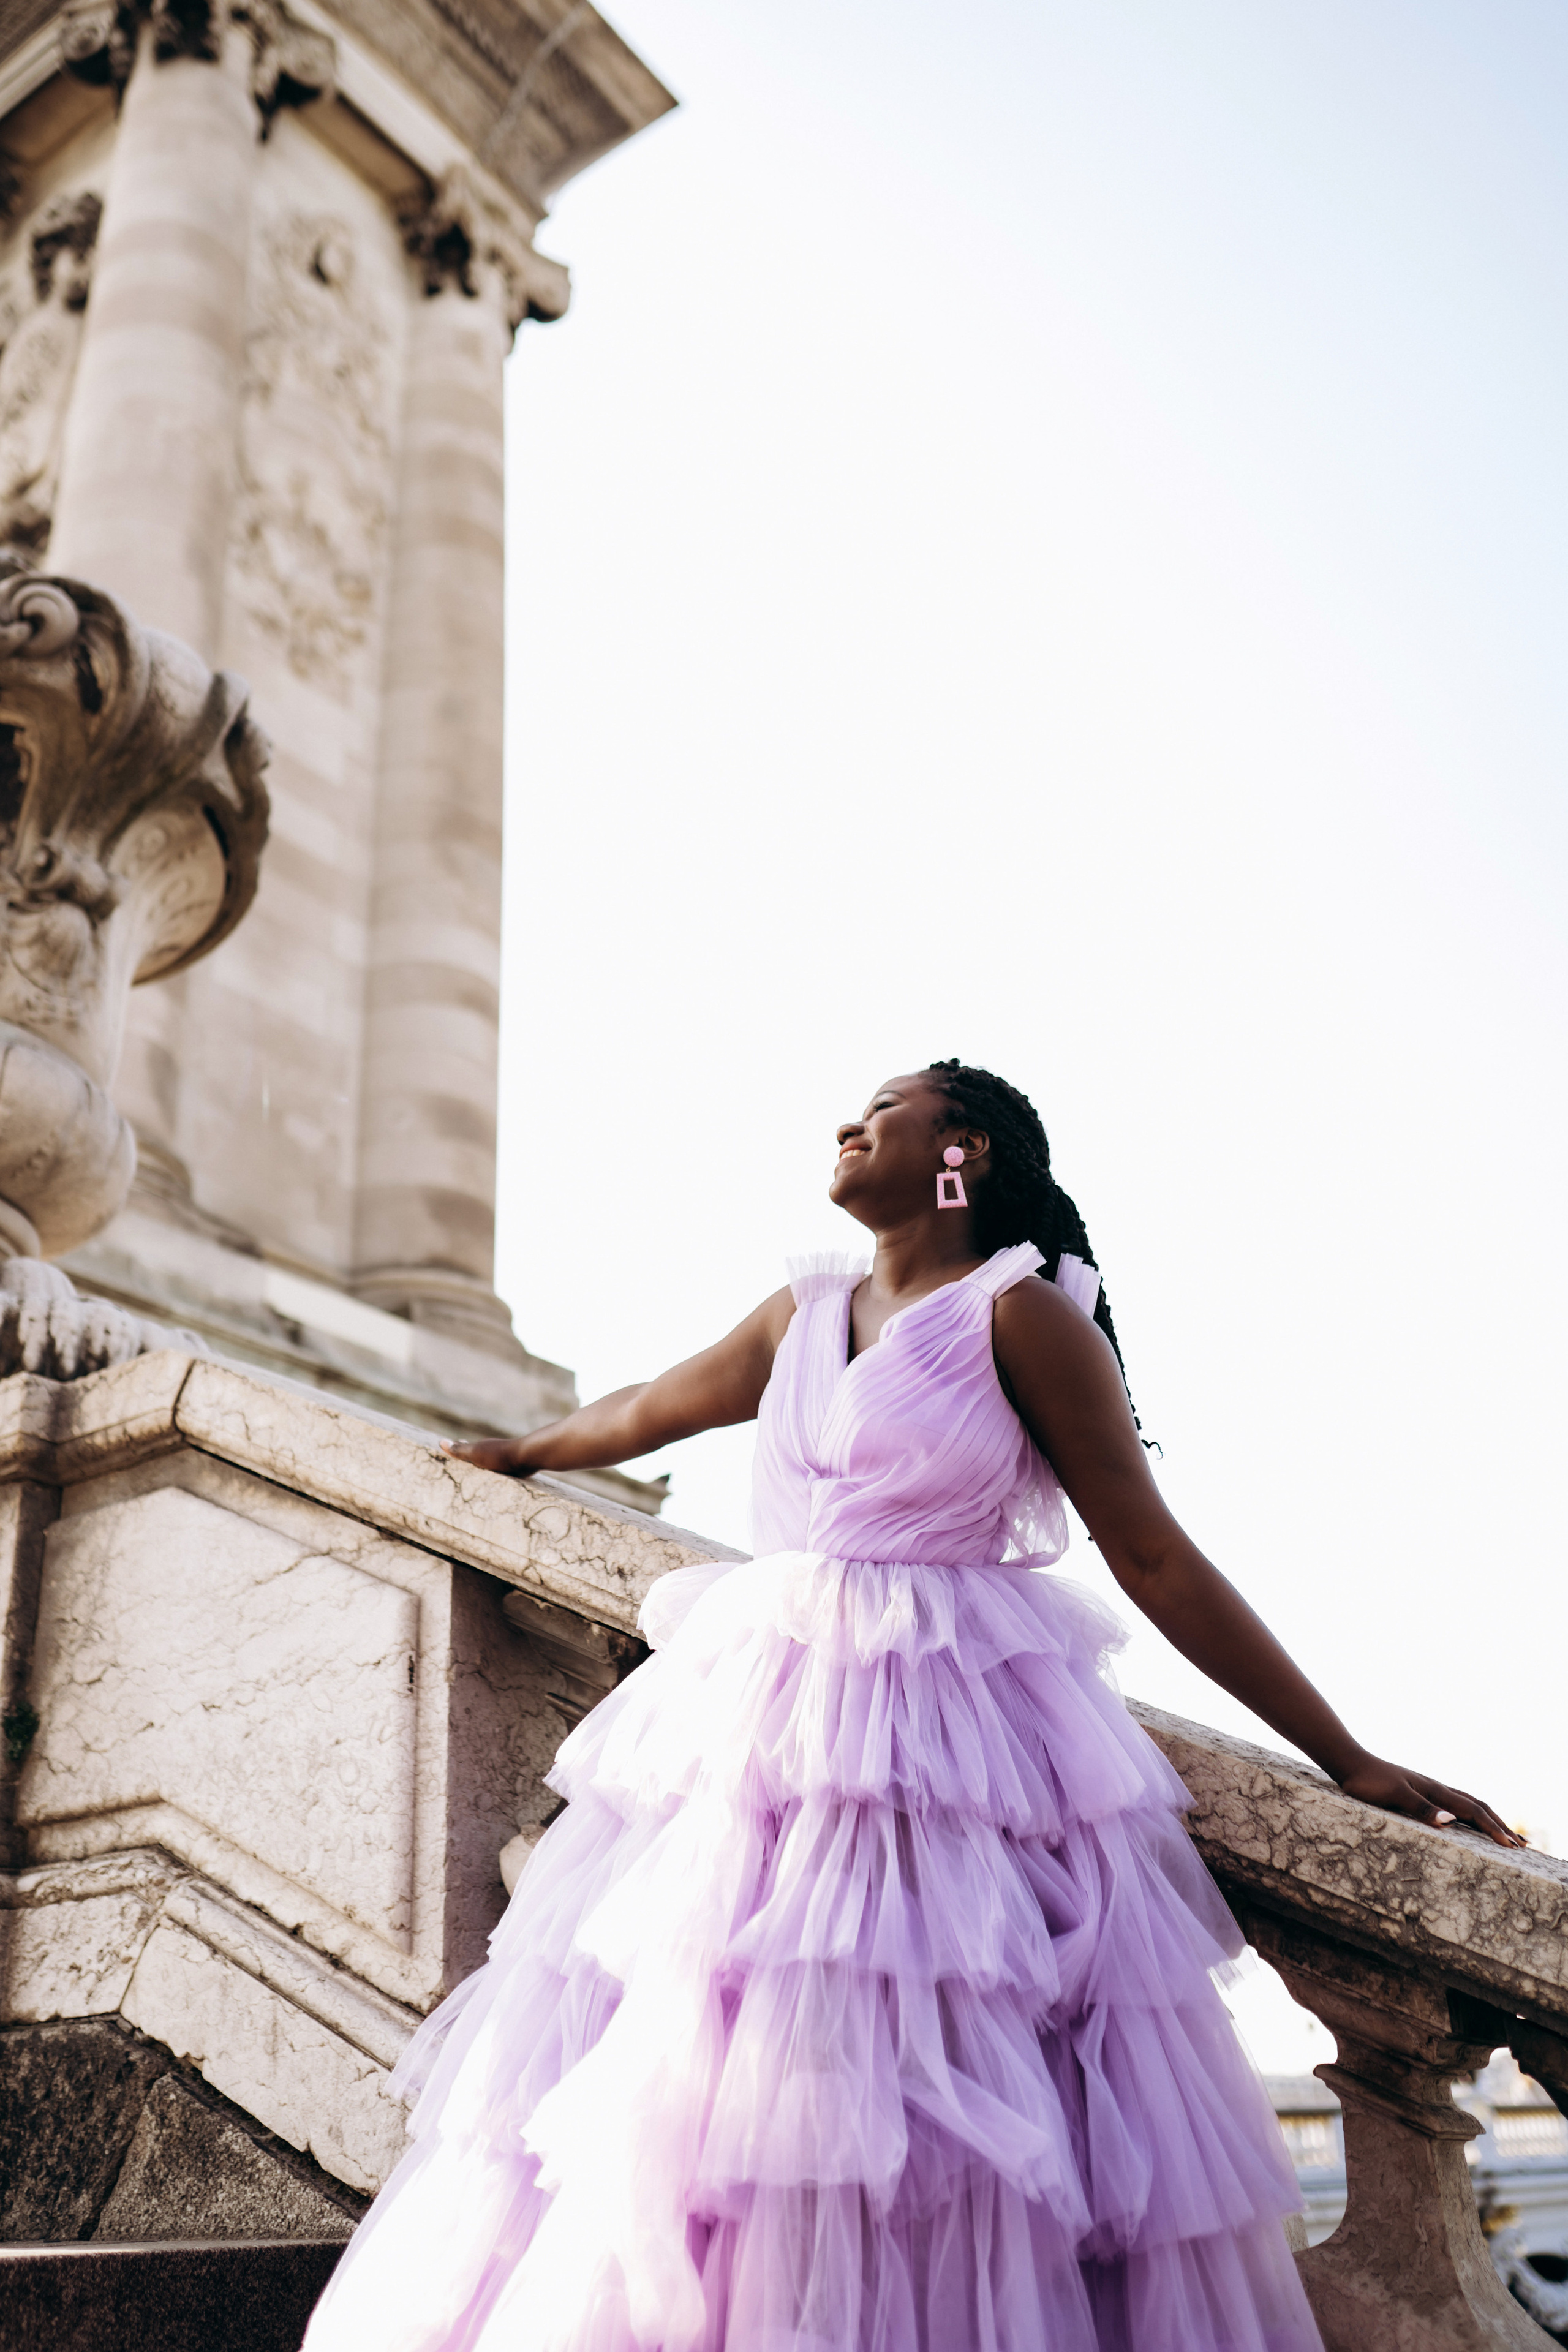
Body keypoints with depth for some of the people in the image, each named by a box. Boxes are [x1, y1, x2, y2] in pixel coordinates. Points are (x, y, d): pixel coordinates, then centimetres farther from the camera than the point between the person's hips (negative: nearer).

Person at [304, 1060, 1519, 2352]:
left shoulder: (1022, 1314, -4)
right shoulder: (805, 1310, 13)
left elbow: (1158, 1561, -4)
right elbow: (648, 1410, 31)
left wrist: (1352, 1764, -4)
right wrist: (518, 1454, 48)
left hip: (947, 1733, -5)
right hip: (769, 1715, 6)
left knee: (923, 2088, -6)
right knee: (697, 2069, 6)